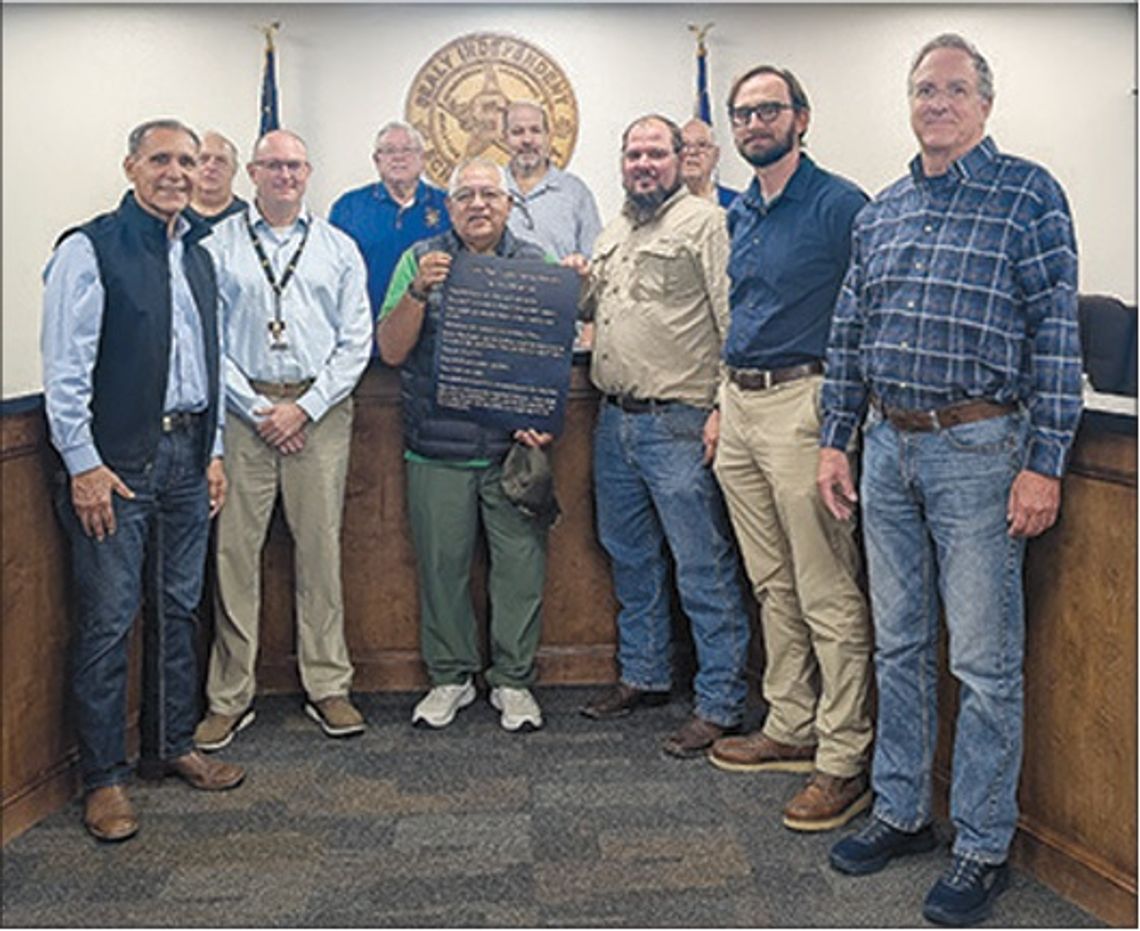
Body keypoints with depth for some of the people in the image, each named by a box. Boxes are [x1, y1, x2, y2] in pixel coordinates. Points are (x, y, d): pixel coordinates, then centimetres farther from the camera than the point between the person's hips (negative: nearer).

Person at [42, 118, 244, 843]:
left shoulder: (199, 256, 15)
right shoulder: (90, 250, -6)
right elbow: (66, 369, -10)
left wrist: (213, 452, 15)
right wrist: (84, 464, -14)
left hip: (187, 454, 7)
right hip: (117, 462, -6)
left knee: (180, 609, 14)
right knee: (109, 620, -1)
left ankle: (175, 744, 29)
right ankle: (105, 777, 10)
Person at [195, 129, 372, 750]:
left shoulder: (338, 249, 11)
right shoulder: (218, 246, 7)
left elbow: (356, 342, 5)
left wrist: (304, 408, -5)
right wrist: (258, 409, -7)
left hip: (320, 411, 1)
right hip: (243, 409, -1)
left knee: (320, 549, 3)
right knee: (234, 551, -1)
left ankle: (327, 687, 14)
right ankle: (230, 696, 9)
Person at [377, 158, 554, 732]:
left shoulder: (537, 265, 8)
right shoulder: (421, 261, 7)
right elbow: (391, 350, 1)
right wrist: (418, 291, -15)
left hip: (513, 447, 0)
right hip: (438, 447, 0)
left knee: (522, 565, 3)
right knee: (442, 565, 7)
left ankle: (513, 680, 19)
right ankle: (450, 677, 23)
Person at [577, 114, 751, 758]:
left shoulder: (704, 221, -5)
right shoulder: (613, 234, 19)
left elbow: (733, 322, -12)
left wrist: (724, 409, -18)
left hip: (678, 423, -8)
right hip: (615, 419, 8)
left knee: (703, 567, -4)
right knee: (631, 559, 17)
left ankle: (720, 705, 5)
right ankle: (645, 676, 32)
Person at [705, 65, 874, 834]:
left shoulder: (839, 205, -8)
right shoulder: (740, 213, 17)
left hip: (802, 403, -8)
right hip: (740, 406, 9)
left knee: (829, 595, -4)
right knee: (773, 585, 15)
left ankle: (845, 761, 4)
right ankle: (791, 728, 27)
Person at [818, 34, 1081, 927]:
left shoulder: (1029, 194, -4)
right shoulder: (881, 211, 13)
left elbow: (1056, 335, -9)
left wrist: (1044, 464, -14)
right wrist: (835, 440, 11)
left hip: (979, 450, -5)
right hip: (888, 446, 6)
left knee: (985, 662, 1)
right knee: (898, 645, 14)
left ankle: (984, 846, 15)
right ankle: (901, 812, 28)